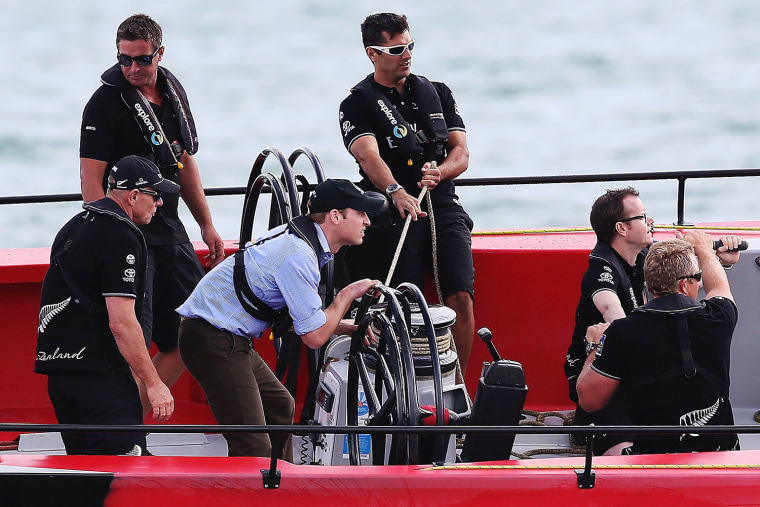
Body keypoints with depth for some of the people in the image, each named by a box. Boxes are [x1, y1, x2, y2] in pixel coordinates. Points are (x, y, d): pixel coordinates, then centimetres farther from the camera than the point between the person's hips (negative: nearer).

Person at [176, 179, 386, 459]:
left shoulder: (298, 236, 11)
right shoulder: (298, 256, -20)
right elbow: (314, 336, -18)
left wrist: (345, 328, 11)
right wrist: (347, 295, -5)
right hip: (213, 340, -11)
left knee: (280, 407, 26)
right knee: (254, 446, -17)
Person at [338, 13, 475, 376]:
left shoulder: (437, 94, 18)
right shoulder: (358, 104, 4)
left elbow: (461, 153, 12)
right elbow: (368, 155, -15)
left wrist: (438, 172, -12)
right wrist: (396, 192, -35)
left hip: (443, 209, 3)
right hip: (394, 212, -3)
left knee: (460, 298, -15)